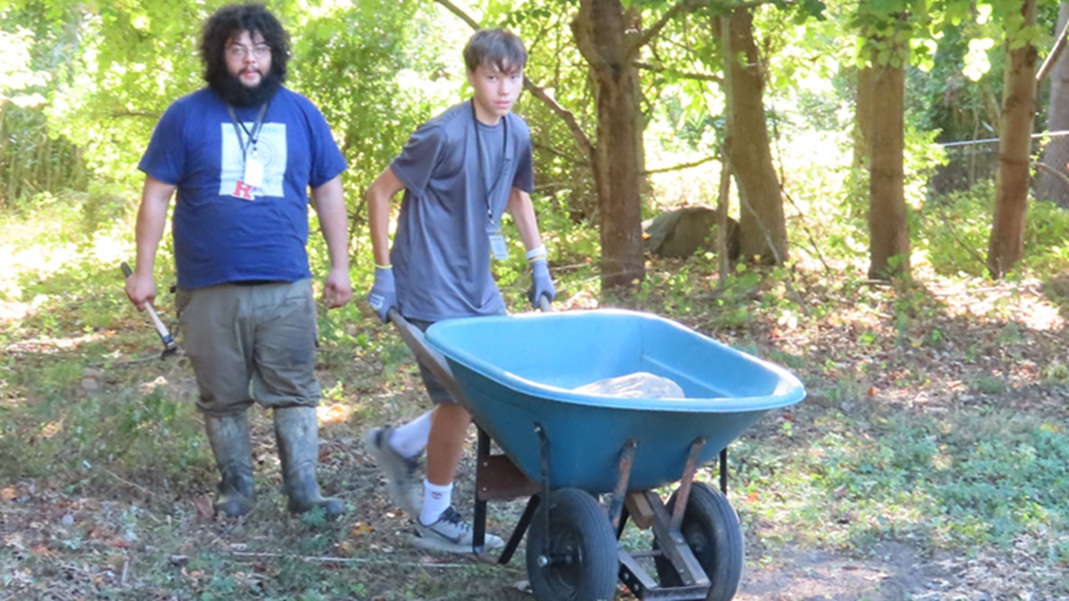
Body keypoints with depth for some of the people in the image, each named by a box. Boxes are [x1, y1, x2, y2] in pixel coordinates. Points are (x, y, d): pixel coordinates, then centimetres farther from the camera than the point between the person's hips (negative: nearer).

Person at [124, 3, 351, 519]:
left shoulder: (301, 114, 6)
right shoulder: (186, 116, 0)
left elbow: (328, 192, 11)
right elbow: (157, 195, 1)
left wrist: (340, 266, 8)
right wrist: (143, 272, -2)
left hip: (287, 286, 1)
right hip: (210, 289, -1)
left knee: (295, 393, 2)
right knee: (222, 397, 10)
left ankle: (304, 489, 10)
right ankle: (236, 485, 25)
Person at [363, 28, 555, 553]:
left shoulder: (516, 133, 3)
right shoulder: (444, 134, -19)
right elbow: (380, 192, -12)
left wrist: (538, 261, 16)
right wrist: (384, 273, -11)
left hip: (478, 287, 8)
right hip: (431, 290, -8)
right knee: (460, 398, -3)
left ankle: (400, 445, 27)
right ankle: (434, 520, 16)